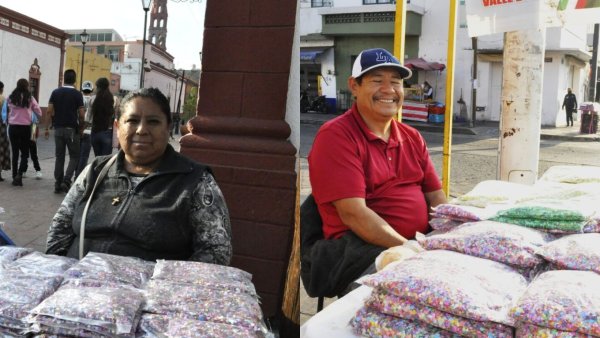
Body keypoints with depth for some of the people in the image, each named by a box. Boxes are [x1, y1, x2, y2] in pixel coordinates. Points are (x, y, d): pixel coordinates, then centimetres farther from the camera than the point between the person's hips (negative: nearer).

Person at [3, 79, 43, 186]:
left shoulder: (10, 98, 2)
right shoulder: (30, 98, -3)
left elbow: (5, 111, 7)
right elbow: (39, 113, 1)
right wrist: (37, 119, 20)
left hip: (13, 127, 2)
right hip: (25, 128, -2)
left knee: (15, 153, 9)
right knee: (24, 153, 6)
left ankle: (15, 177, 11)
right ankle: (19, 174, -13)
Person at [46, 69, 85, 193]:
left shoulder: (55, 92, 4)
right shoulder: (77, 94, -6)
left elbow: (50, 111, -2)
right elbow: (81, 114, -9)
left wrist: (58, 118, 14)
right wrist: (81, 127, 6)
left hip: (58, 128, 4)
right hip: (72, 129, -4)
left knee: (59, 157, 9)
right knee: (74, 157, 5)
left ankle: (58, 184, 10)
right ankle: (66, 181, -11)